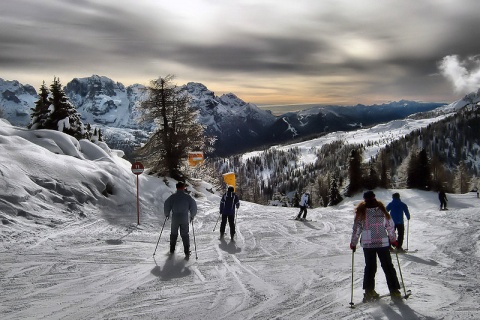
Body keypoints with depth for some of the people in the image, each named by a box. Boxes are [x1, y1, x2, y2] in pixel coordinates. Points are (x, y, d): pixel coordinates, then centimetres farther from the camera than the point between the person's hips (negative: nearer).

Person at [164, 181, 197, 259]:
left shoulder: (173, 196, -5)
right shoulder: (188, 197, -4)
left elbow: (166, 205, -4)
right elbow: (193, 206, -1)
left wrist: (167, 214, 13)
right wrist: (192, 216, 13)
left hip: (175, 218, 0)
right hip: (184, 219, 0)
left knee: (173, 234, 18)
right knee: (185, 235, 6)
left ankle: (172, 250, 25)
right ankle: (187, 253, 2)